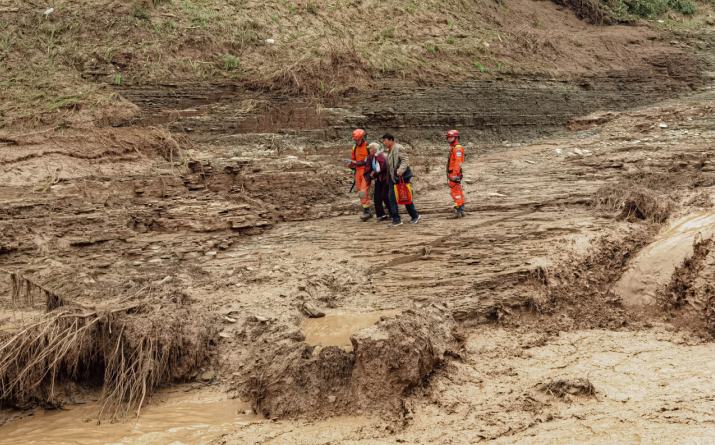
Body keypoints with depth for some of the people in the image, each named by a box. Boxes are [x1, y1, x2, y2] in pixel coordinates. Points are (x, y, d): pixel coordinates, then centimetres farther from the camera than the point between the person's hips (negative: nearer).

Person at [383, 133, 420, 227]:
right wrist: (390, 175, 21)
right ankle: (396, 220, 2)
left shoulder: (399, 148, -11)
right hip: (393, 177, 9)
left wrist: (401, 170, -33)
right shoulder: (390, 151, 17)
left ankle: (415, 216, 19)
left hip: (402, 176, -9)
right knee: (392, 198, 0)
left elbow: (405, 160, -20)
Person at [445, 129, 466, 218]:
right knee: (459, 192, 12)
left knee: (455, 192, -11)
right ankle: (461, 211, 17)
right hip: (452, 173, 11)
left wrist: (455, 174, -27)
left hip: (455, 174, -11)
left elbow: (458, 162, -22)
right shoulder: (452, 148, 19)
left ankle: (458, 211, -11)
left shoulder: (458, 148, -14)